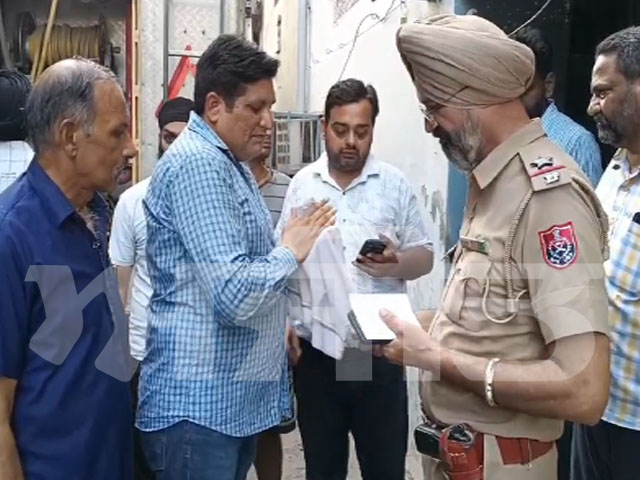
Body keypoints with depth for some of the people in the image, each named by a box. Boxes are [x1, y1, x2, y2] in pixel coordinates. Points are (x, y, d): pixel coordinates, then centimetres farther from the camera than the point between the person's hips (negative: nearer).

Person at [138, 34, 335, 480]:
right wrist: (291, 251, -12)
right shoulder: (198, 163, -19)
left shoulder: (230, 163, 14)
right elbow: (233, 295, -27)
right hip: (200, 403, -10)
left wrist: (280, 328, 18)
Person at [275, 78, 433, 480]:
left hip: (379, 352, -1)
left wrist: (395, 264, -19)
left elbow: (424, 256, 3)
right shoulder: (302, 184, 5)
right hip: (316, 352, 1)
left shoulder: (395, 183, 2)